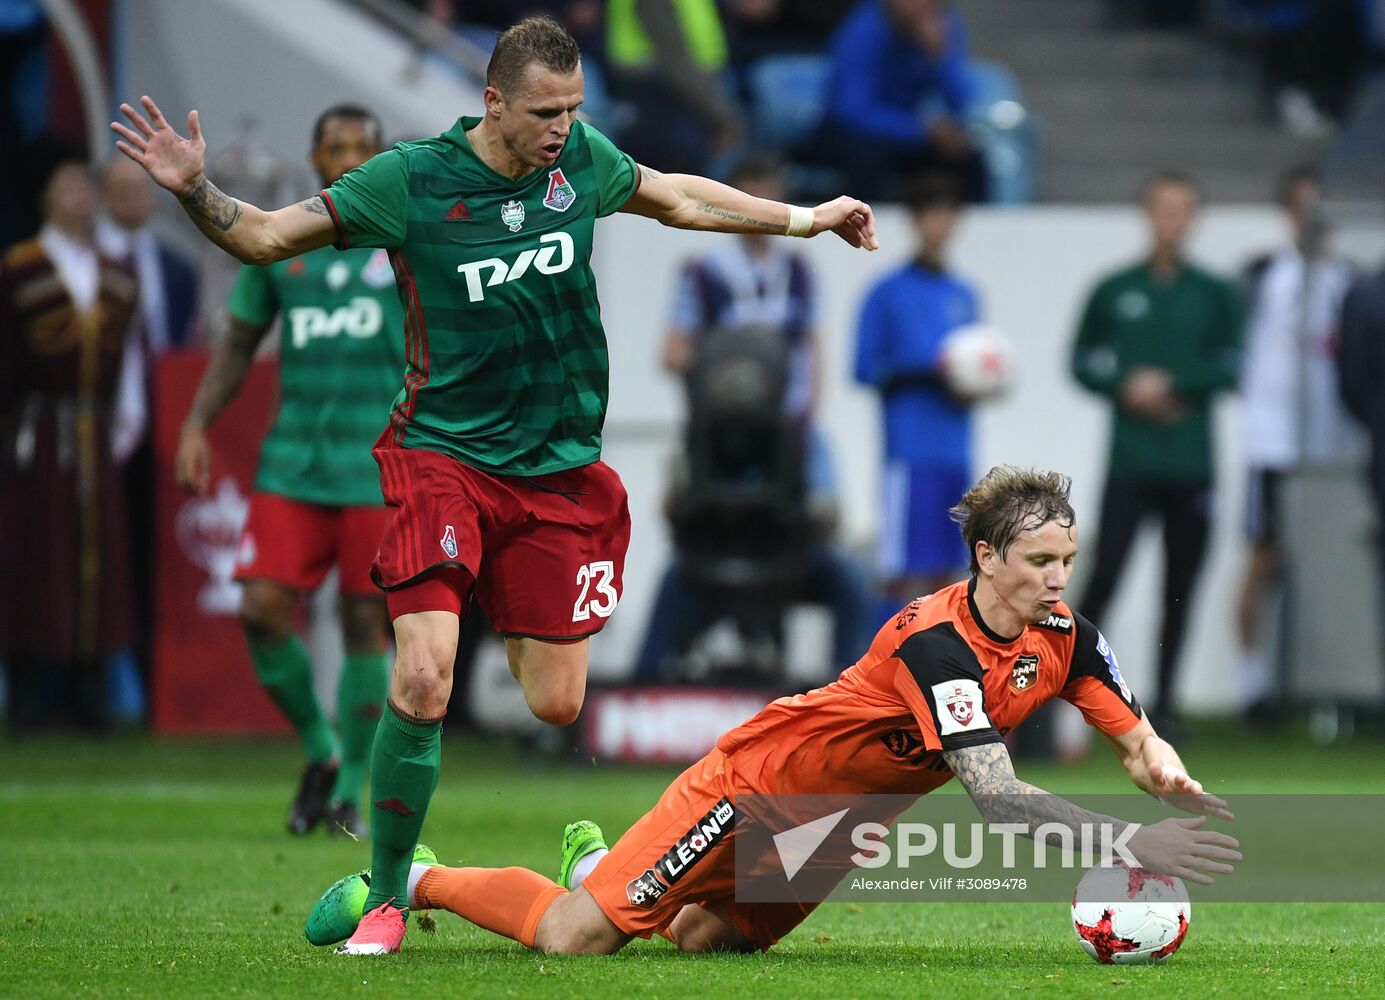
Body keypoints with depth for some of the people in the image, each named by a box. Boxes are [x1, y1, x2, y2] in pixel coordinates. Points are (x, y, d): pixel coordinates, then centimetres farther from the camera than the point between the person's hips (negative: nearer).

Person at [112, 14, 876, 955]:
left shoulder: (584, 159, 1)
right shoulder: (411, 180, -10)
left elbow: (675, 196, 22)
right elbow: (266, 237, -6)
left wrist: (804, 219, 27)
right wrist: (197, 191, -24)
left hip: (560, 467, 4)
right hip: (444, 455, -4)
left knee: (556, 705, -2)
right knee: (422, 680, -18)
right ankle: (386, 901, -4)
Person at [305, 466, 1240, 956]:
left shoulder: (1064, 638, -11)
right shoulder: (936, 642, -34)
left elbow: (1142, 745, -3)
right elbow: (994, 794, -41)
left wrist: (1172, 780, -28)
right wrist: (1130, 843, -47)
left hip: (842, 819, 7)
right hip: (760, 778, -7)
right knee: (571, 939, -11)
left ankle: (600, 862, 39)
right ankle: (414, 881, 14)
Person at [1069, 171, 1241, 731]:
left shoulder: (1216, 296, 7)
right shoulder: (1114, 292, 7)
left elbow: (1230, 368, -1)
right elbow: (1083, 362, 10)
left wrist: (1171, 384, -12)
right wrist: (1126, 389, -6)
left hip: (1192, 469, 1)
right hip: (1130, 465, -1)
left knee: (1179, 589, 3)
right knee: (1104, 575, -11)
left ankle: (1164, 702, 10)